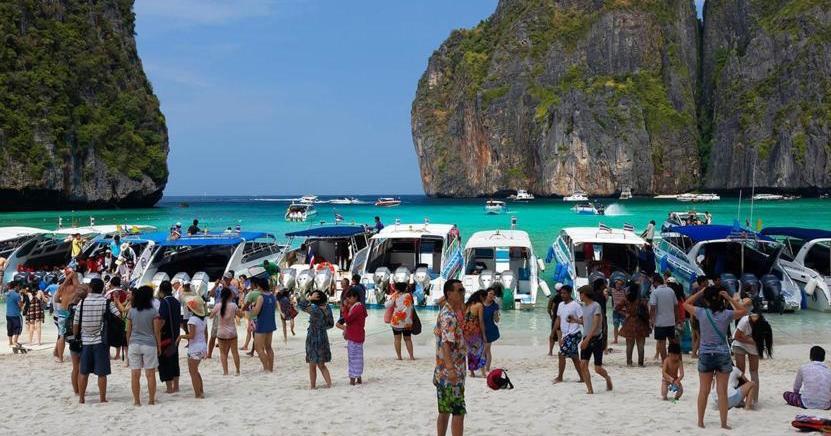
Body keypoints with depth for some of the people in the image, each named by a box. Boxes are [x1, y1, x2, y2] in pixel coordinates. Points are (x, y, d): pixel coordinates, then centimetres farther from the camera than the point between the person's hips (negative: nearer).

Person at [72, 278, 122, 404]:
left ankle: (81, 398, 16)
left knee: (83, 372, 11)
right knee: (102, 373, 3)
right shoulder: (106, 302, -6)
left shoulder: (82, 302, -1)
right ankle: (102, 398, 6)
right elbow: (119, 316, -14)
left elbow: (75, 324, 2)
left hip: (85, 341, 2)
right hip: (101, 341, -2)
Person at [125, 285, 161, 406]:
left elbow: (128, 331, 5)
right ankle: (151, 399, 9)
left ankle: (136, 400, 8)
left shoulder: (131, 311, 2)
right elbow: (157, 331, -4)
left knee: (135, 374, 5)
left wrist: (128, 345, 15)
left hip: (134, 345, 2)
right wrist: (159, 346, 6)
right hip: (149, 345, -2)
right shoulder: (153, 311, -5)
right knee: (150, 374, 5)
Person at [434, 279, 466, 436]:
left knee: (445, 411, 15)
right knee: (459, 412, -7)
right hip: (451, 373, -10)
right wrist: (451, 368, -41)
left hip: (443, 373, 10)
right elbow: (446, 343, -32)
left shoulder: (450, 312, 13)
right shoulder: (448, 316, -18)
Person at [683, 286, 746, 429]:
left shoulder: (702, 313, -9)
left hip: (705, 355, 0)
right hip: (723, 355, 0)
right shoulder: (726, 314, -7)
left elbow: (686, 304, 7)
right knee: (722, 391, 6)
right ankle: (724, 423, 10)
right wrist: (729, 298, 3)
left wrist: (700, 292, 4)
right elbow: (743, 311, 12)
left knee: (704, 391, 11)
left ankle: (700, 421, 18)